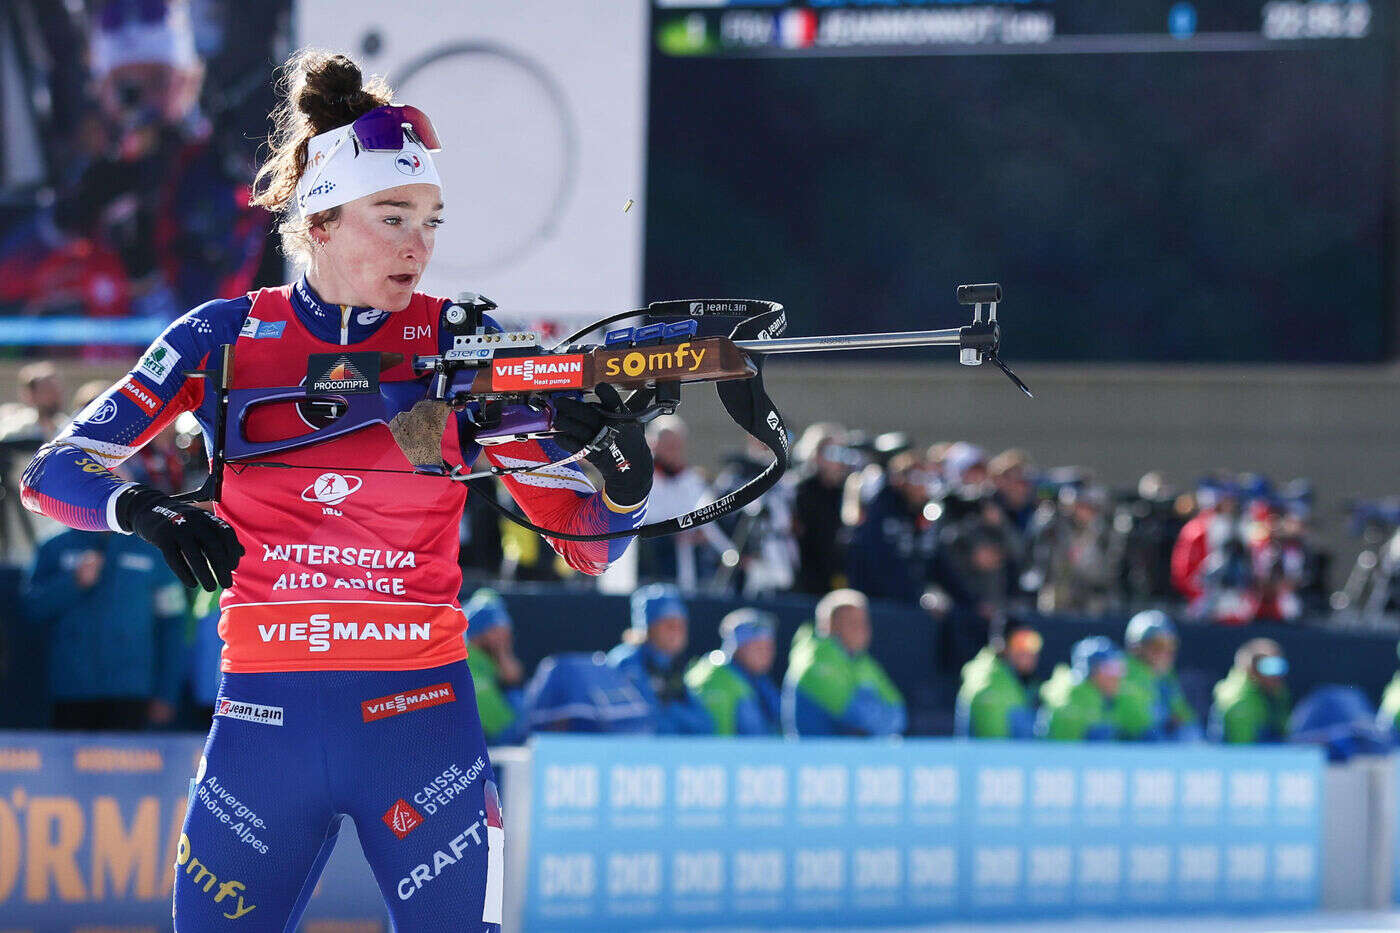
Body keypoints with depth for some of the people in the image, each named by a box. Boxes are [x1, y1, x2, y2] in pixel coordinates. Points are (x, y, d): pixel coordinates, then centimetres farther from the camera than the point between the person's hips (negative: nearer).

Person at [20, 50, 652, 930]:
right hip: (264, 722, 0)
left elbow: (587, 543, 1)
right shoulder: (226, 338, 3)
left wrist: (623, 476, -21)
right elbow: (54, 471, 1)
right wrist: (145, 511, -19)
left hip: (424, 724, 0)